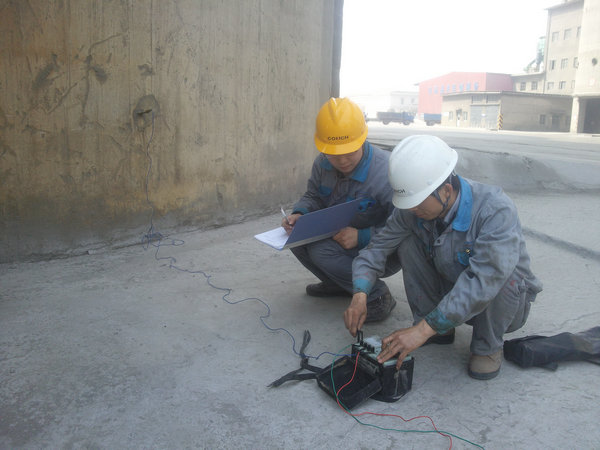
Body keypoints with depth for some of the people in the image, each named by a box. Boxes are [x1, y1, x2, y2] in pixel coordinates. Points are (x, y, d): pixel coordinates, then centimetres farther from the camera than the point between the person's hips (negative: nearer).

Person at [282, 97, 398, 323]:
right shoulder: (322, 164, -7)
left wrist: (362, 237, -35)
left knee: (322, 249, -28)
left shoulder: (387, 172, -28)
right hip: (340, 236, 8)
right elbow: (312, 196, 9)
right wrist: (299, 214, -13)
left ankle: (377, 296, -9)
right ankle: (339, 285, 13)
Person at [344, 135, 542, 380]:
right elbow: (378, 247, -10)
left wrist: (424, 329, -46)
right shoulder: (411, 211, -17)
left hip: (506, 300, -4)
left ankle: (487, 346, -7)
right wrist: (359, 296, -28)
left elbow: (483, 282, -44)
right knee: (408, 243, -16)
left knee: (501, 272, -37)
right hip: (449, 296, 4)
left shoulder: (496, 210, -34)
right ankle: (440, 332, -2)